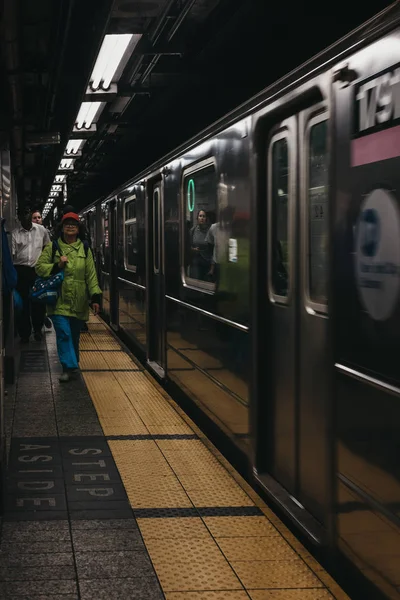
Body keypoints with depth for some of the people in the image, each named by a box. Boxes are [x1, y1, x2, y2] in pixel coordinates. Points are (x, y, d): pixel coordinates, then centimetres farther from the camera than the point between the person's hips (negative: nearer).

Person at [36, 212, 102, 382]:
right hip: (59, 300, -2)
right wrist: (57, 265, -15)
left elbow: (91, 275, 5)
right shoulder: (52, 247, 4)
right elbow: (39, 267, 1)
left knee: (75, 335, 11)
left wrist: (95, 297, -2)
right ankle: (69, 366, -9)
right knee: (63, 333, -13)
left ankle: (72, 364, 29)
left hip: (79, 302, 2)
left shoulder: (85, 250, 8)